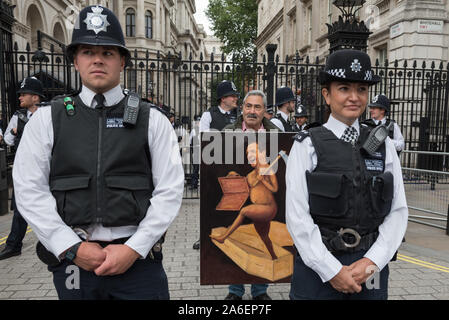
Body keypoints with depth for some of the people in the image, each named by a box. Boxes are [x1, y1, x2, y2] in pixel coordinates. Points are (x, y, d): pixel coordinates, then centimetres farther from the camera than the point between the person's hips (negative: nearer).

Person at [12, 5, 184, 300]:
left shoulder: (152, 120, 1)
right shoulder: (47, 118, 4)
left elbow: (170, 190, -4)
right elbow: (30, 190, 0)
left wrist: (133, 249, -11)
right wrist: (73, 248, -8)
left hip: (138, 258, -1)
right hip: (71, 259, 2)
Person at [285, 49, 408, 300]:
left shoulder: (384, 146, 5)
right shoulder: (307, 145, -6)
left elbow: (398, 211, 2)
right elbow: (297, 215, -11)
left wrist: (373, 261, -10)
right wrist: (332, 270, -12)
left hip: (372, 266, 3)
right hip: (317, 268, -3)